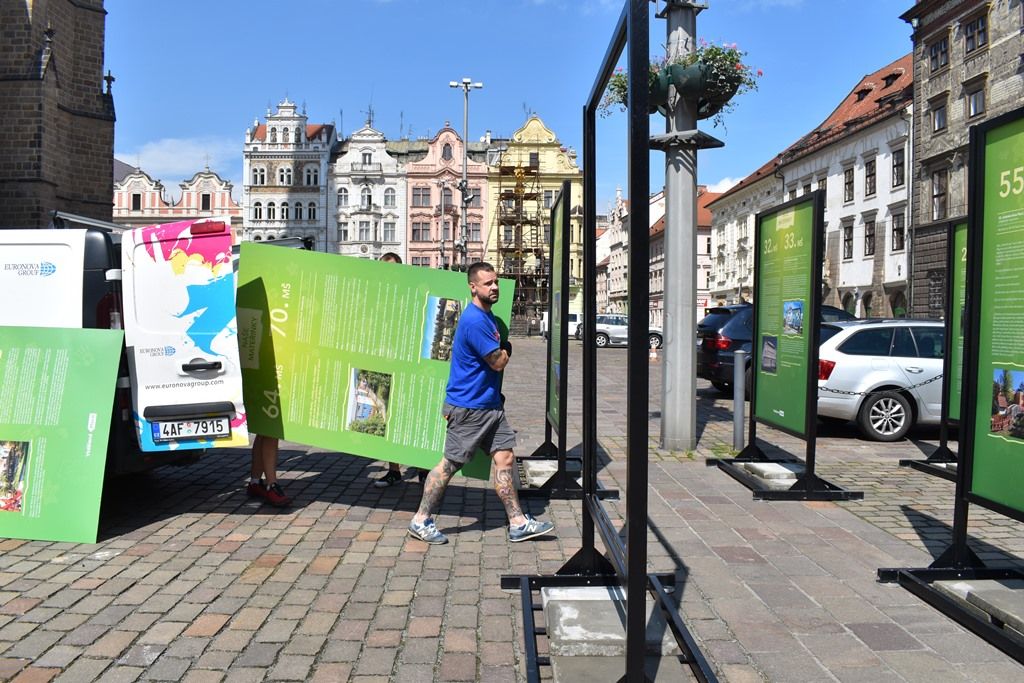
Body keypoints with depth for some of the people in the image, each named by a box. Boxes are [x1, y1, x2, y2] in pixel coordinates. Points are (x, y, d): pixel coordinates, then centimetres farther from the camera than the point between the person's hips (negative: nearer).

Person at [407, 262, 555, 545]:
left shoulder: (488, 316, 13)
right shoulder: (474, 321, -20)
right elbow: (498, 362, -16)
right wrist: (506, 349, 3)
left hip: (490, 404, 9)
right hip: (468, 407, -9)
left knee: (504, 458, 7)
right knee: (450, 464, 1)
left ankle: (518, 522, 13)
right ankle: (420, 521, 15)